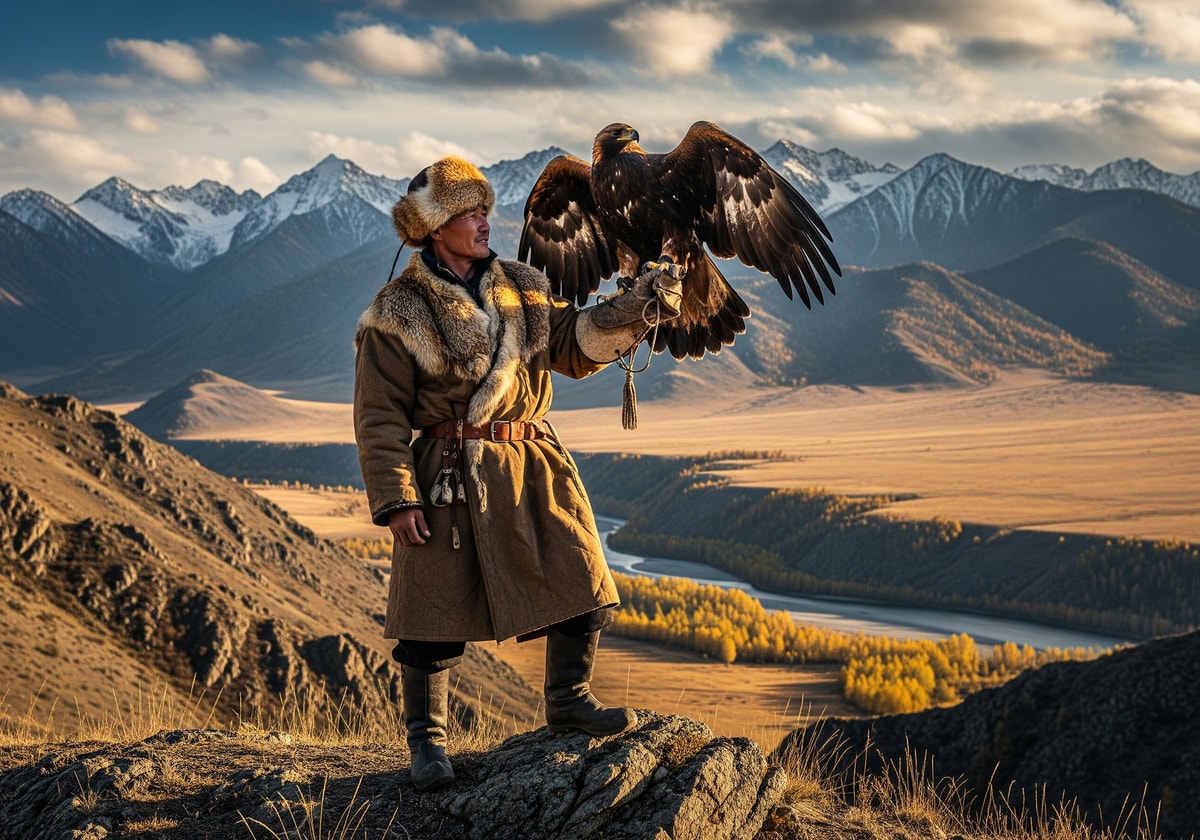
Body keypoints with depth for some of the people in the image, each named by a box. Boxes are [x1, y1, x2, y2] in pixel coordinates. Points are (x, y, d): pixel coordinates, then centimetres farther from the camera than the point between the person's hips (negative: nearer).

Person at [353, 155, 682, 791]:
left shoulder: (520, 288, 10)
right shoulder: (398, 313, -7)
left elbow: (576, 345, 9)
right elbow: (379, 417, -8)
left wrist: (638, 307, -6)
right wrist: (396, 499, -14)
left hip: (532, 465, 5)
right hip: (449, 479, -5)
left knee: (583, 583, 6)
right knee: (436, 607, 1)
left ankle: (567, 701, 26)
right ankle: (427, 739, 16)